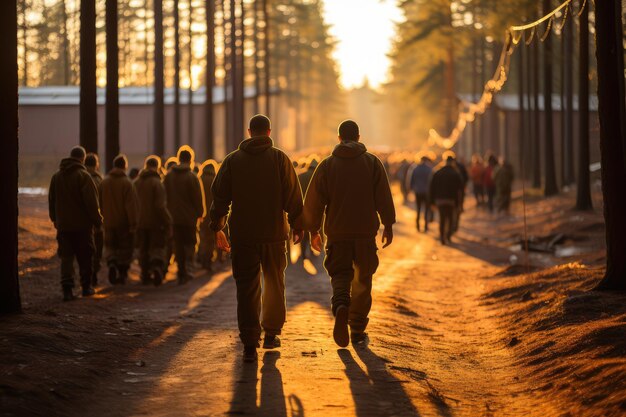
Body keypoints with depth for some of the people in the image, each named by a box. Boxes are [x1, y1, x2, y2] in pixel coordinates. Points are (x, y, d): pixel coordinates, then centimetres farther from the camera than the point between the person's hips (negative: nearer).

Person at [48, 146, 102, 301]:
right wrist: (97, 220, -5)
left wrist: (55, 219, 23)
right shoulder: (83, 176, -11)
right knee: (85, 257, 10)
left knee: (66, 257, 2)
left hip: (63, 225, 4)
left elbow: (51, 201, 14)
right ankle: (86, 286, 17)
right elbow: (91, 201, -14)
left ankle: (67, 288, -11)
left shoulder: (56, 176, 7)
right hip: (82, 224, -4)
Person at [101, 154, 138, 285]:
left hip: (109, 222, 3)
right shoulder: (126, 182, -13)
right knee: (125, 249, 9)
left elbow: (100, 203, 7)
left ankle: (111, 264, -13)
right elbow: (131, 205, -16)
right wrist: (133, 224, -13)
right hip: (124, 222, -3)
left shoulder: (104, 181, 0)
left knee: (110, 246, 14)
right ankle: (122, 274, 10)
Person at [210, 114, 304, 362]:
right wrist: (298, 227, 5)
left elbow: (220, 196, 4)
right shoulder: (279, 159, -1)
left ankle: (250, 343, -8)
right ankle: (271, 333, 22)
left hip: (242, 233, 0)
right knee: (274, 283, 17)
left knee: (246, 287, 0)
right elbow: (293, 196, -3)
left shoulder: (233, 160, 3)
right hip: (274, 233, 0)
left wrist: (217, 228, 11)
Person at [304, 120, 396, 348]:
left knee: (340, 274, 5)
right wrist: (388, 225, 7)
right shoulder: (372, 162, 2)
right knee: (362, 279, 12)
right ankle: (357, 329, 14)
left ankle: (341, 306, -27)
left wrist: (313, 230, 12)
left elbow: (314, 201, 2)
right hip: (366, 231, 0)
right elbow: (384, 197, -1)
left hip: (337, 232, 0)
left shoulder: (327, 165, 2)